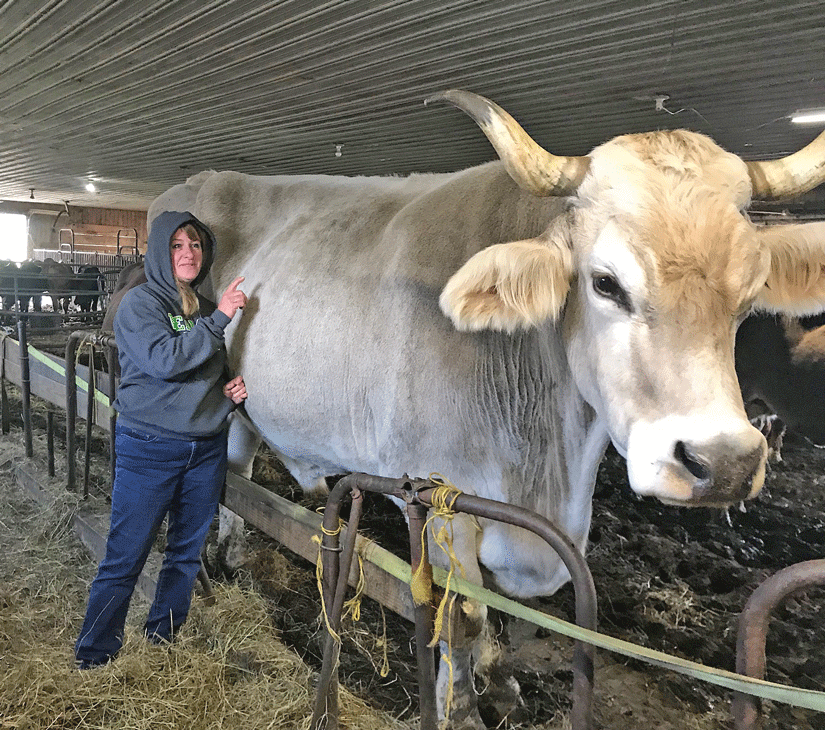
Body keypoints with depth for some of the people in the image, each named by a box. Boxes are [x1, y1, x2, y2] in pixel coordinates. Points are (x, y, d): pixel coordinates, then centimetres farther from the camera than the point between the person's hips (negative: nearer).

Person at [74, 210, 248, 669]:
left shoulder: (206, 308, 11)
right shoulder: (139, 303, -6)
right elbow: (165, 360, -24)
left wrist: (232, 389, 3)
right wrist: (220, 317, -23)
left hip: (207, 448, 6)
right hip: (149, 448, -6)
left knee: (188, 551, 15)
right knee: (125, 557, -1)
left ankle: (164, 637, 33)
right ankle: (94, 657, 16)